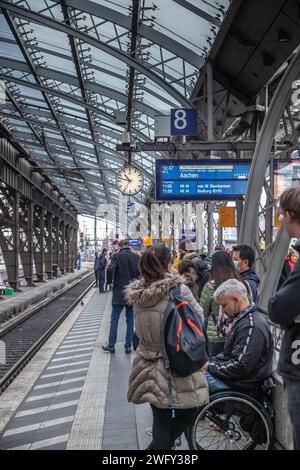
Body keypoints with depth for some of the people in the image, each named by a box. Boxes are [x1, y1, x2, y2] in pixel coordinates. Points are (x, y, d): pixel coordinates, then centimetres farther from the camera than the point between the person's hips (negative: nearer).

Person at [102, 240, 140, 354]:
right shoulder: (136, 257, 0)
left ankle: (111, 345, 10)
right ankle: (128, 346, 11)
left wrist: (111, 281, -8)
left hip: (119, 293, -2)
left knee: (114, 319, 6)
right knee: (130, 320, 9)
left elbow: (110, 269, -22)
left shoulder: (117, 256, -8)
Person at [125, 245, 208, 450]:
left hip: (149, 367, 6)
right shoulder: (178, 289, -14)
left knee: (161, 418, 14)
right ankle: (161, 445, 12)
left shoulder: (138, 292, 2)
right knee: (188, 413, 13)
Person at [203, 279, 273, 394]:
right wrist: (211, 362, 7)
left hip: (241, 384, -11)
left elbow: (241, 367, -25)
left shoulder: (252, 326, -21)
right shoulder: (245, 319, 13)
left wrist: (211, 367, -15)